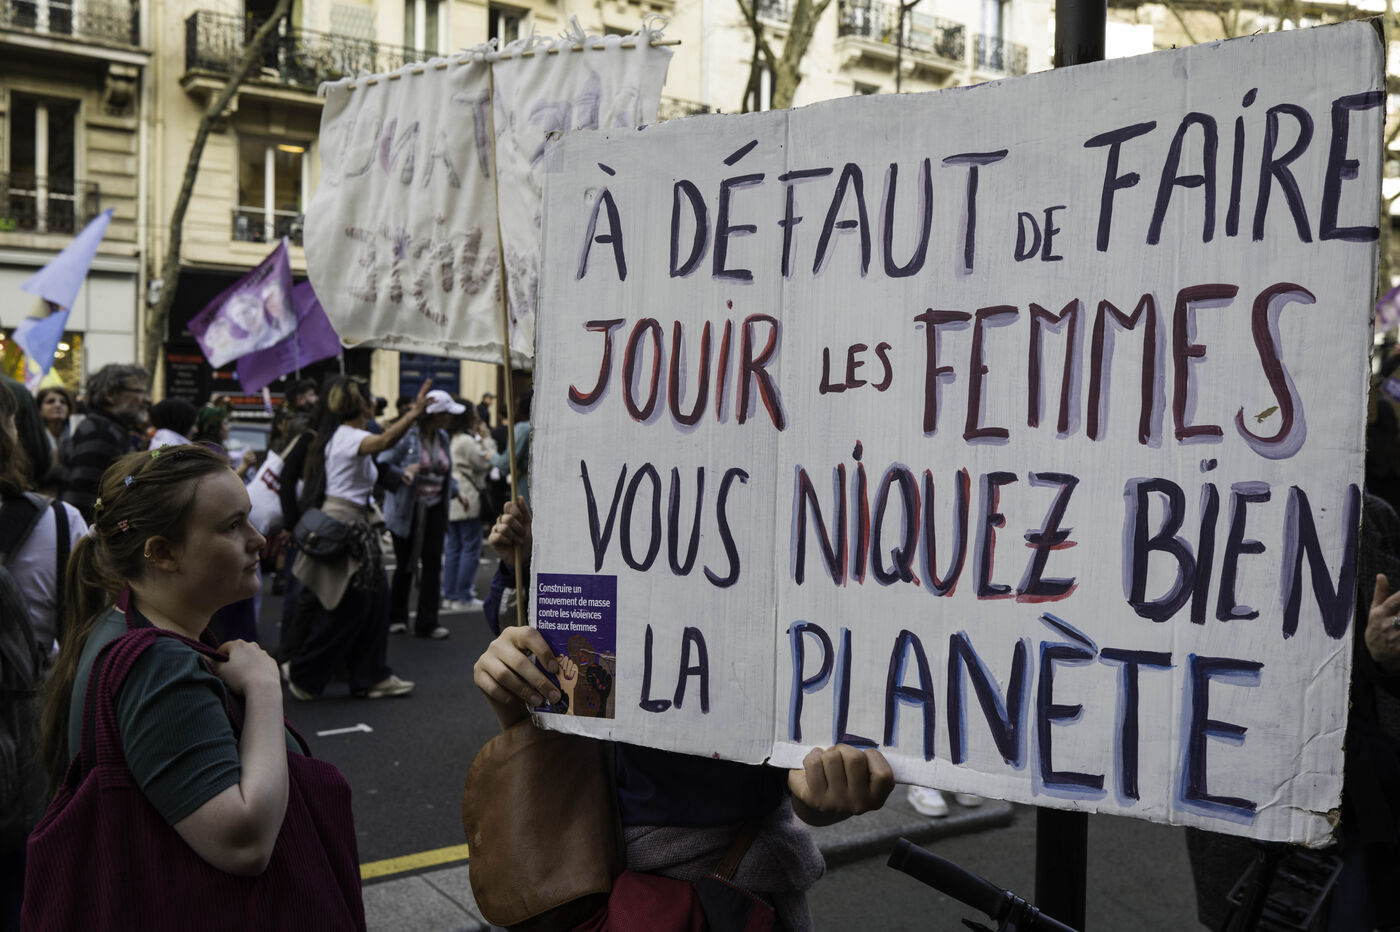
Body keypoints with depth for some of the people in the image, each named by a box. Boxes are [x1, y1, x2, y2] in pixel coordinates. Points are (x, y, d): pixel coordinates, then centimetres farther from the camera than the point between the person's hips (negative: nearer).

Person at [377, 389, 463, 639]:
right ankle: (396, 618, 24)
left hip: (434, 509, 5)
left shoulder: (442, 437, 8)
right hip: (407, 510, -5)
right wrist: (403, 473, -29)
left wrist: (456, 490, 11)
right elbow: (383, 464, -14)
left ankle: (427, 623, 2)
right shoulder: (407, 435, -15)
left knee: (433, 563, -1)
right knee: (405, 565, 6)